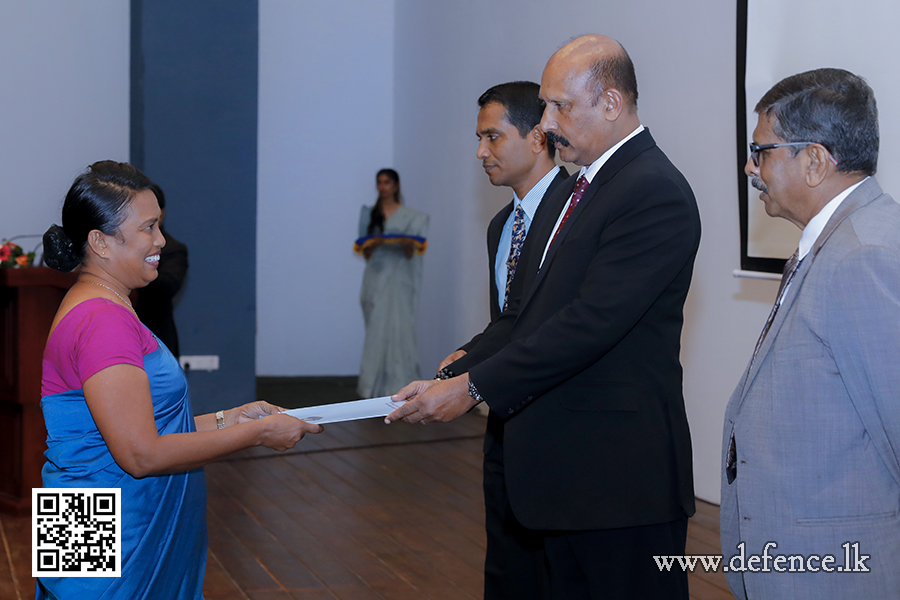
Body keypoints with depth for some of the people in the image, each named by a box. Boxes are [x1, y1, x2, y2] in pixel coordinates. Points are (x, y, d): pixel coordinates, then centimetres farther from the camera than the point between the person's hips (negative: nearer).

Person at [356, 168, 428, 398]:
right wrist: (372, 244, -14)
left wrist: (408, 245, -21)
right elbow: (365, 253, 8)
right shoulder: (370, 214, 13)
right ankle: (375, 385, 3)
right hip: (376, 277, 2)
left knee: (399, 326, -11)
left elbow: (411, 254, 1)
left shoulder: (410, 216, 7)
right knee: (376, 330, -1)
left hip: (399, 278, -2)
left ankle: (398, 384, -11)